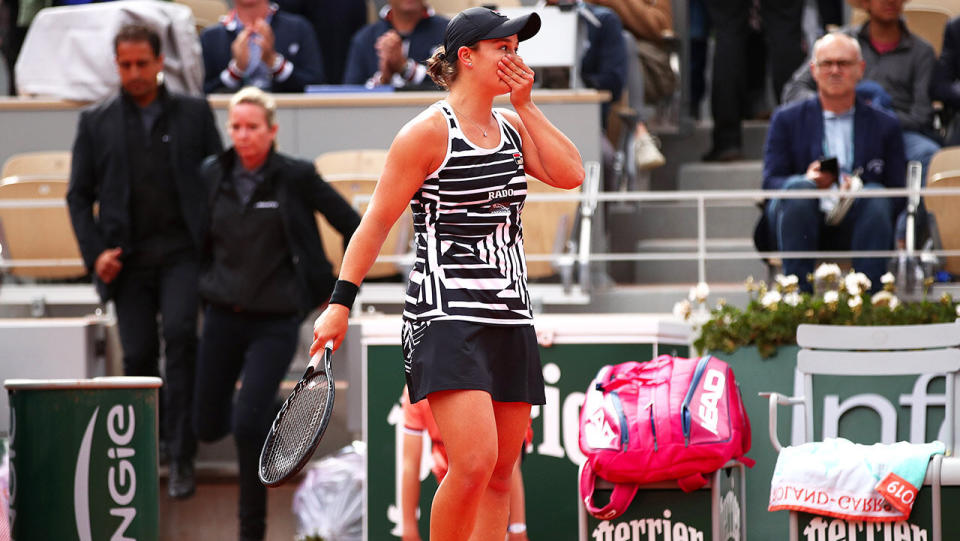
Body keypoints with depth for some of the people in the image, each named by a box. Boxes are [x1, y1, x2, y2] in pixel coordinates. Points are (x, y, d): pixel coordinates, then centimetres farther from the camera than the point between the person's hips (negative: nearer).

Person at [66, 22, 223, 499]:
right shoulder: (96, 122, 9)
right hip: (128, 258, 1)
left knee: (179, 334, -20)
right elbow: (79, 194, 10)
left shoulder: (194, 113, 8)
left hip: (183, 250, -1)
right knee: (138, 355, 1)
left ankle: (181, 454, -16)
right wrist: (94, 251, -3)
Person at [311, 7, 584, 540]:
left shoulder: (512, 126, 15)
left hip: (510, 319, 7)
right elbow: (376, 222, -5)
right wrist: (341, 302, -9)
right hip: (445, 316, -7)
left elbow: (570, 174, 3)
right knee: (474, 462, -21)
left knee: (498, 475, 5)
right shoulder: (428, 132, -5)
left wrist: (525, 106, 1)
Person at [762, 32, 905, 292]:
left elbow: (898, 193, 7)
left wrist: (859, 191, -15)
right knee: (798, 188, -31)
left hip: (855, 226, 1)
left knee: (876, 196, -29)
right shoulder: (787, 119, 14)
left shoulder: (884, 125, 15)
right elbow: (770, 183, 3)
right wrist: (808, 181, -19)